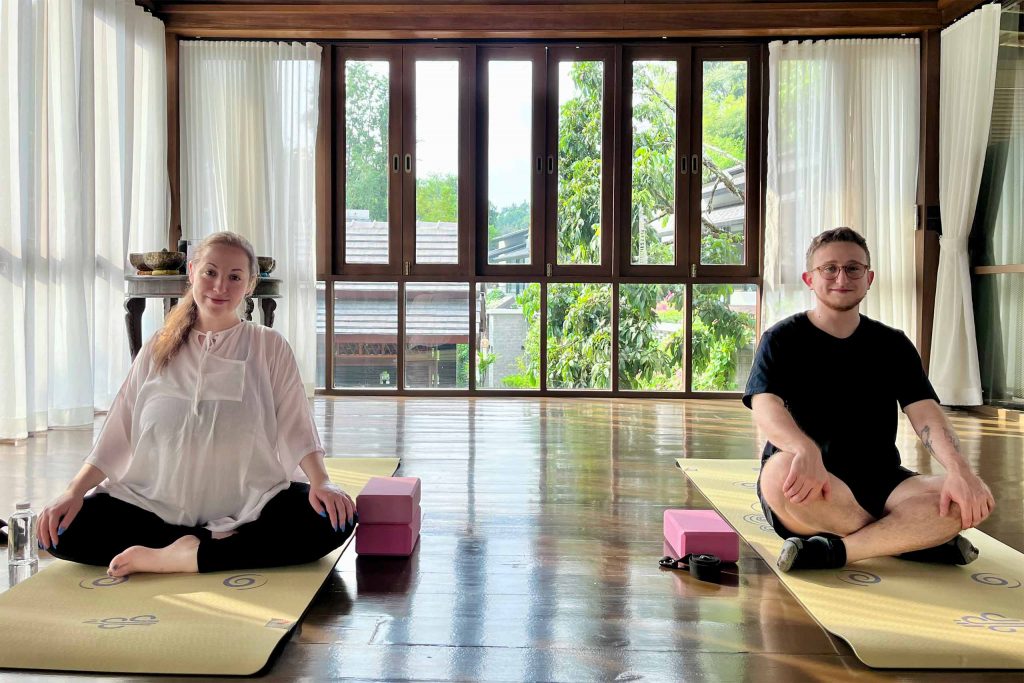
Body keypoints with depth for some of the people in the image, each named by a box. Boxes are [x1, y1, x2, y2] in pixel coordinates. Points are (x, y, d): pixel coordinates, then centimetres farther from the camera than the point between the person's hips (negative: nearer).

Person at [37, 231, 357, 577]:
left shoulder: (269, 347, 3)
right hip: (158, 505, 2)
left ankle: (175, 557, -26)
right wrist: (74, 492, -5)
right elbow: (117, 432, 7)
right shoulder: (159, 350, 9)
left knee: (335, 520, -30)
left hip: (249, 506, -2)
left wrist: (321, 482, -22)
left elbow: (296, 426, -6)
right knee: (62, 529, -18)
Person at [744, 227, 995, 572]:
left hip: (879, 481, 3)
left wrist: (959, 469, -24)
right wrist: (806, 451, -40)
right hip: (808, 489, -2)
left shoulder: (893, 344, 11)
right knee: (781, 472, -40)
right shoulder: (783, 339, 0)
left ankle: (834, 551, -24)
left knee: (968, 501, -24)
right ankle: (910, 540, -21)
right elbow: (764, 406, -17)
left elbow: (926, 414, -2)